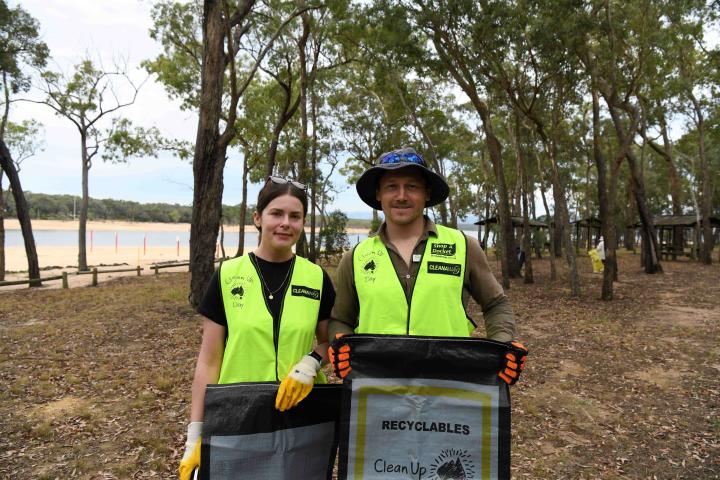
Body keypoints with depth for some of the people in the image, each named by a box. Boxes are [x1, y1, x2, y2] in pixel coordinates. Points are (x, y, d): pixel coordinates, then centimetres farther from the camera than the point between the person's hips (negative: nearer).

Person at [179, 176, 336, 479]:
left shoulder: (317, 278, -1)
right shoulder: (227, 276, -5)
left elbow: (331, 340, 9)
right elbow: (209, 361, -2)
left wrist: (311, 363, -12)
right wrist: (196, 434, -4)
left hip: (301, 412, 1)